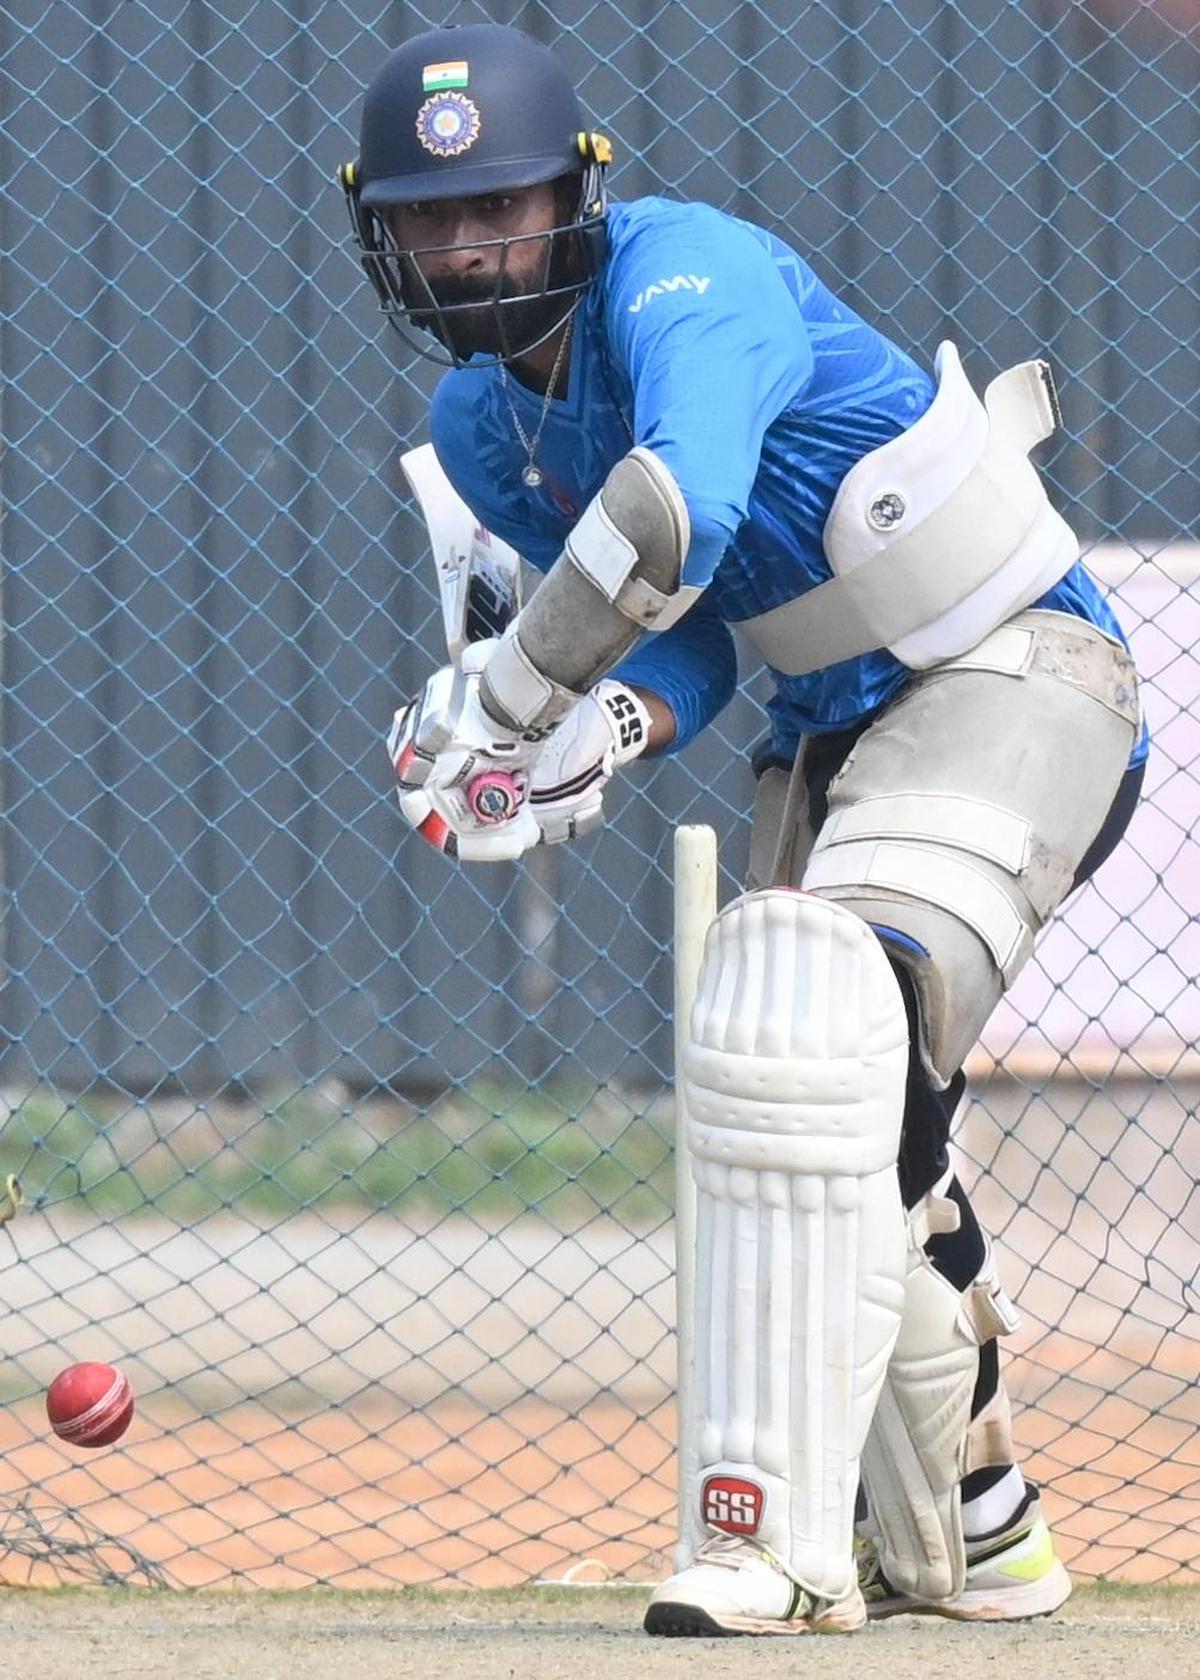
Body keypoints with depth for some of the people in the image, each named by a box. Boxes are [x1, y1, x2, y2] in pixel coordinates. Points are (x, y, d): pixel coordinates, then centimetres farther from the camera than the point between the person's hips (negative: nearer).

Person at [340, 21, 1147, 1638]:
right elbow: (682, 632, 9)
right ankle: (971, 1538, 35)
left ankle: (780, 1533, -32)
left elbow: (680, 512, -43)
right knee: (858, 1159, 15)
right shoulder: (482, 425, 3)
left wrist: (508, 699, -33)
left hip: (1016, 673, -10)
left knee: (819, 1034, -29)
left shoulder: (685, 277, -24)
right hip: (836, 719, 10)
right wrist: (605, 733, -14)